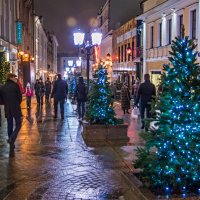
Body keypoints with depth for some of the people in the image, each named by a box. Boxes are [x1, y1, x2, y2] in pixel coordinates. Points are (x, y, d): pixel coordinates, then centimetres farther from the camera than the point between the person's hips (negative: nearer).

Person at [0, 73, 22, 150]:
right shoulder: (15, 85, -9)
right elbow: (20, 97, -6)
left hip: (7, 109, 5)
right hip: (16, 108, -5)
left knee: (9, 125, 13)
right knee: (18, 124, 3)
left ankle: (11, 143, 16)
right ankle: (12, 139, -17)